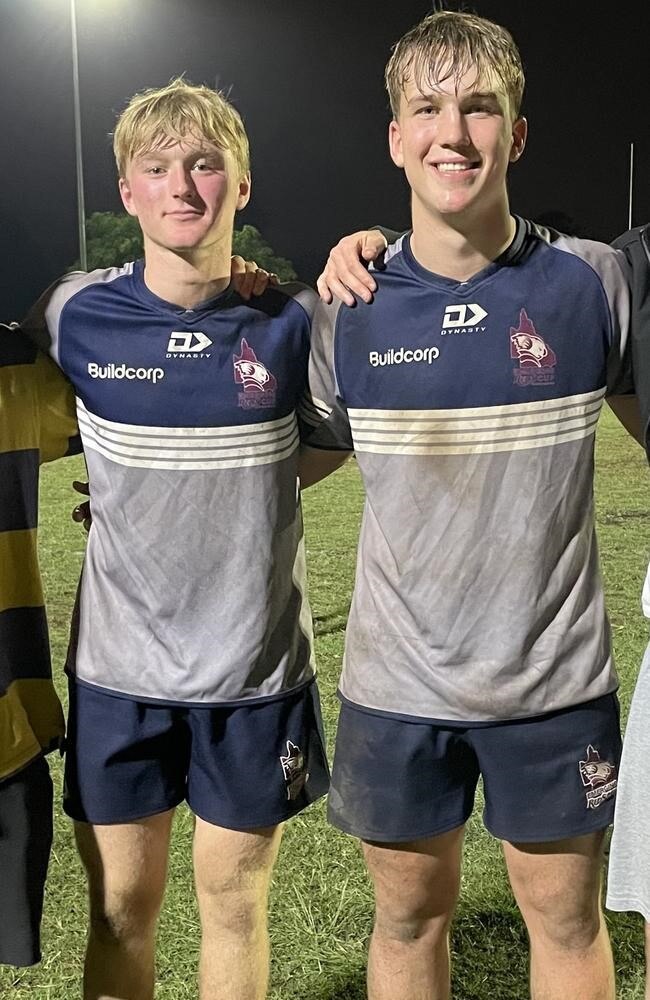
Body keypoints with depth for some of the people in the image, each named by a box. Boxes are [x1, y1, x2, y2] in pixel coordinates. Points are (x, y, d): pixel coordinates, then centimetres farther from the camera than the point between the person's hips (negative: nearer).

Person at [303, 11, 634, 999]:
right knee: (408, 916, 18)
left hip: (555, 680, 0)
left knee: (568, 921, 16)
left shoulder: (592, 280, -8)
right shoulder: (351, 306, -4)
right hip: (396, 683, 1)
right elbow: (295, 461, 9)